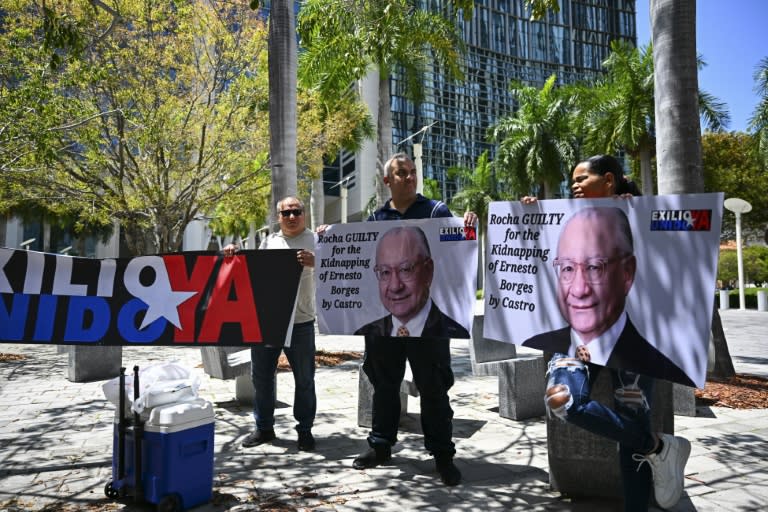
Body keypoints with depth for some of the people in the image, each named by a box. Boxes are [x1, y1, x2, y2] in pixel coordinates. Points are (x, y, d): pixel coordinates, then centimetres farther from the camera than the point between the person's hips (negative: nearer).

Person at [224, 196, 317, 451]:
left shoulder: (314, 241, 0)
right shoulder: (269, 241, 14)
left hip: (300, 323, -4)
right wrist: (235, 255, 4)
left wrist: (314, 262, -32)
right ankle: (264, 427, 27)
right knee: (261, 376, 12)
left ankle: (305, 430, 20)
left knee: (304, 379, 5)